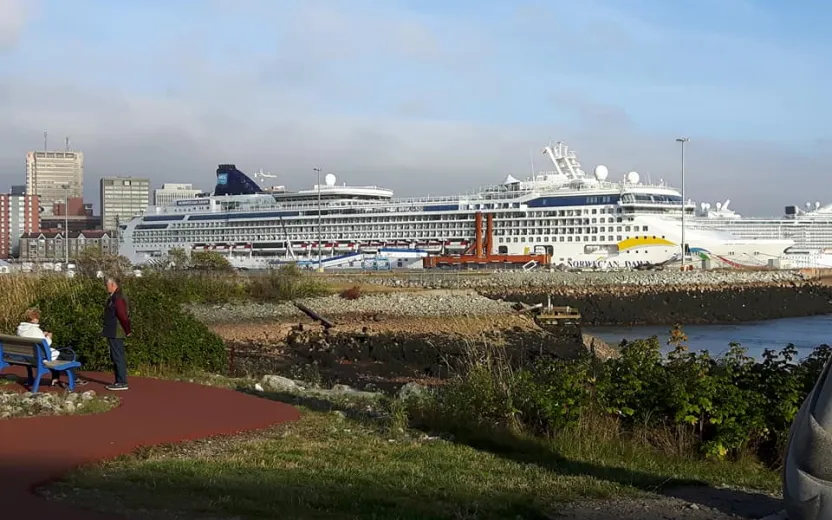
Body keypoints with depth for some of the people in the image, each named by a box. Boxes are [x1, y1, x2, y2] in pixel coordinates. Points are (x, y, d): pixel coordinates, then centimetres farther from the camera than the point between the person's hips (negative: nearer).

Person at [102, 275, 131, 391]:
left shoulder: (118, 298, -19)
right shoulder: (113, 297, 14)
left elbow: (123, 316, -24)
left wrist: (127, 331, -15)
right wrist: (106, 328, 15)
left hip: (116, 334, -11)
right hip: (113, 333, 11)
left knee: (118, 357, -7)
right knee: (115, 357, 15)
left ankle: (122, 383, -3)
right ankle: (119, 381, 21)